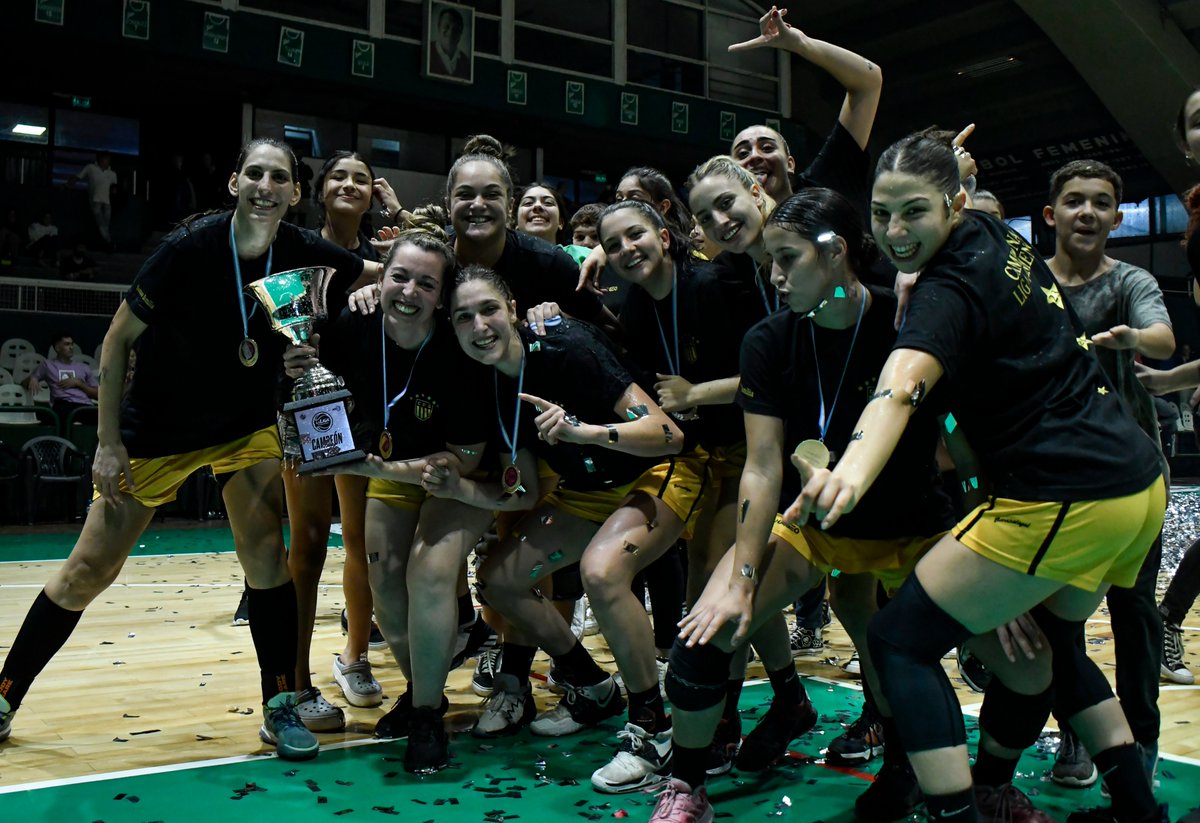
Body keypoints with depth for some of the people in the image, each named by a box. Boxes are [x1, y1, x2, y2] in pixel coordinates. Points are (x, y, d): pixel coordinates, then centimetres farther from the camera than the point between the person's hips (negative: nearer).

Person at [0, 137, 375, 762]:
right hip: (155, 428, -2)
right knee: (89, 570, 3)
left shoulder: (304, 254, -14)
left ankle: (280, 708, 1)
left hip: (247, 423, 2)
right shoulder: (191, 246, -23)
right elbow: (117, 340, -14)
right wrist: (108, 444, -14)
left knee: (264, 547, -13)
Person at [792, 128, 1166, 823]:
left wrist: (852, 473, -53)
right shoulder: (1003, 238, 9)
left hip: (1061, 501, -10)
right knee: (1048, 639, 30)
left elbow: (900, 389, -37)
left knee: (899, 641, -5)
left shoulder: (951, 289, -16)